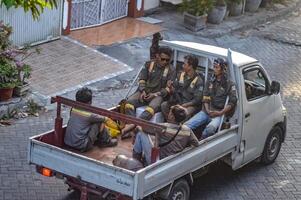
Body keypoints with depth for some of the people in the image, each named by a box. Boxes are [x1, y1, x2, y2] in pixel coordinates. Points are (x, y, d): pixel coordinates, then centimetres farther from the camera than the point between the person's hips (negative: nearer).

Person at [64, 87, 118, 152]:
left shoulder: (73, 109, 1)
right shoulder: (89, 115, -15)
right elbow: (105, 119, 3)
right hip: (81, 146, -7)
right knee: (99, 123, -1)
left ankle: (97, 139, 32)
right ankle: (106, 141, 17)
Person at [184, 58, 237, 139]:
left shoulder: (229, 84, 2)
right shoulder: (210, 82, 17)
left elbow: (232, 102, -5)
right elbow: (205, 98, 12)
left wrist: (220, 113, -15)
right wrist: (207, 110, -6)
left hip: (219, 114, -5)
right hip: (206, 111, 5)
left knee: (210, 129, -39)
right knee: (187, 125, -20)